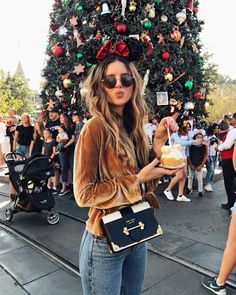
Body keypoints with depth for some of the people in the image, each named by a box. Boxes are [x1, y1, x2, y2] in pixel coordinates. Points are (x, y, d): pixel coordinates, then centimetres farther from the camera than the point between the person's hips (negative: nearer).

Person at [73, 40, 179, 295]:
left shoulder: (133, 126, 2)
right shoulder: (96, 127, -18)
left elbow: (141, 173, 6)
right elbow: (84, 193, -18)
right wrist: (137, 180, -19)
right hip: (105, 241, -6)